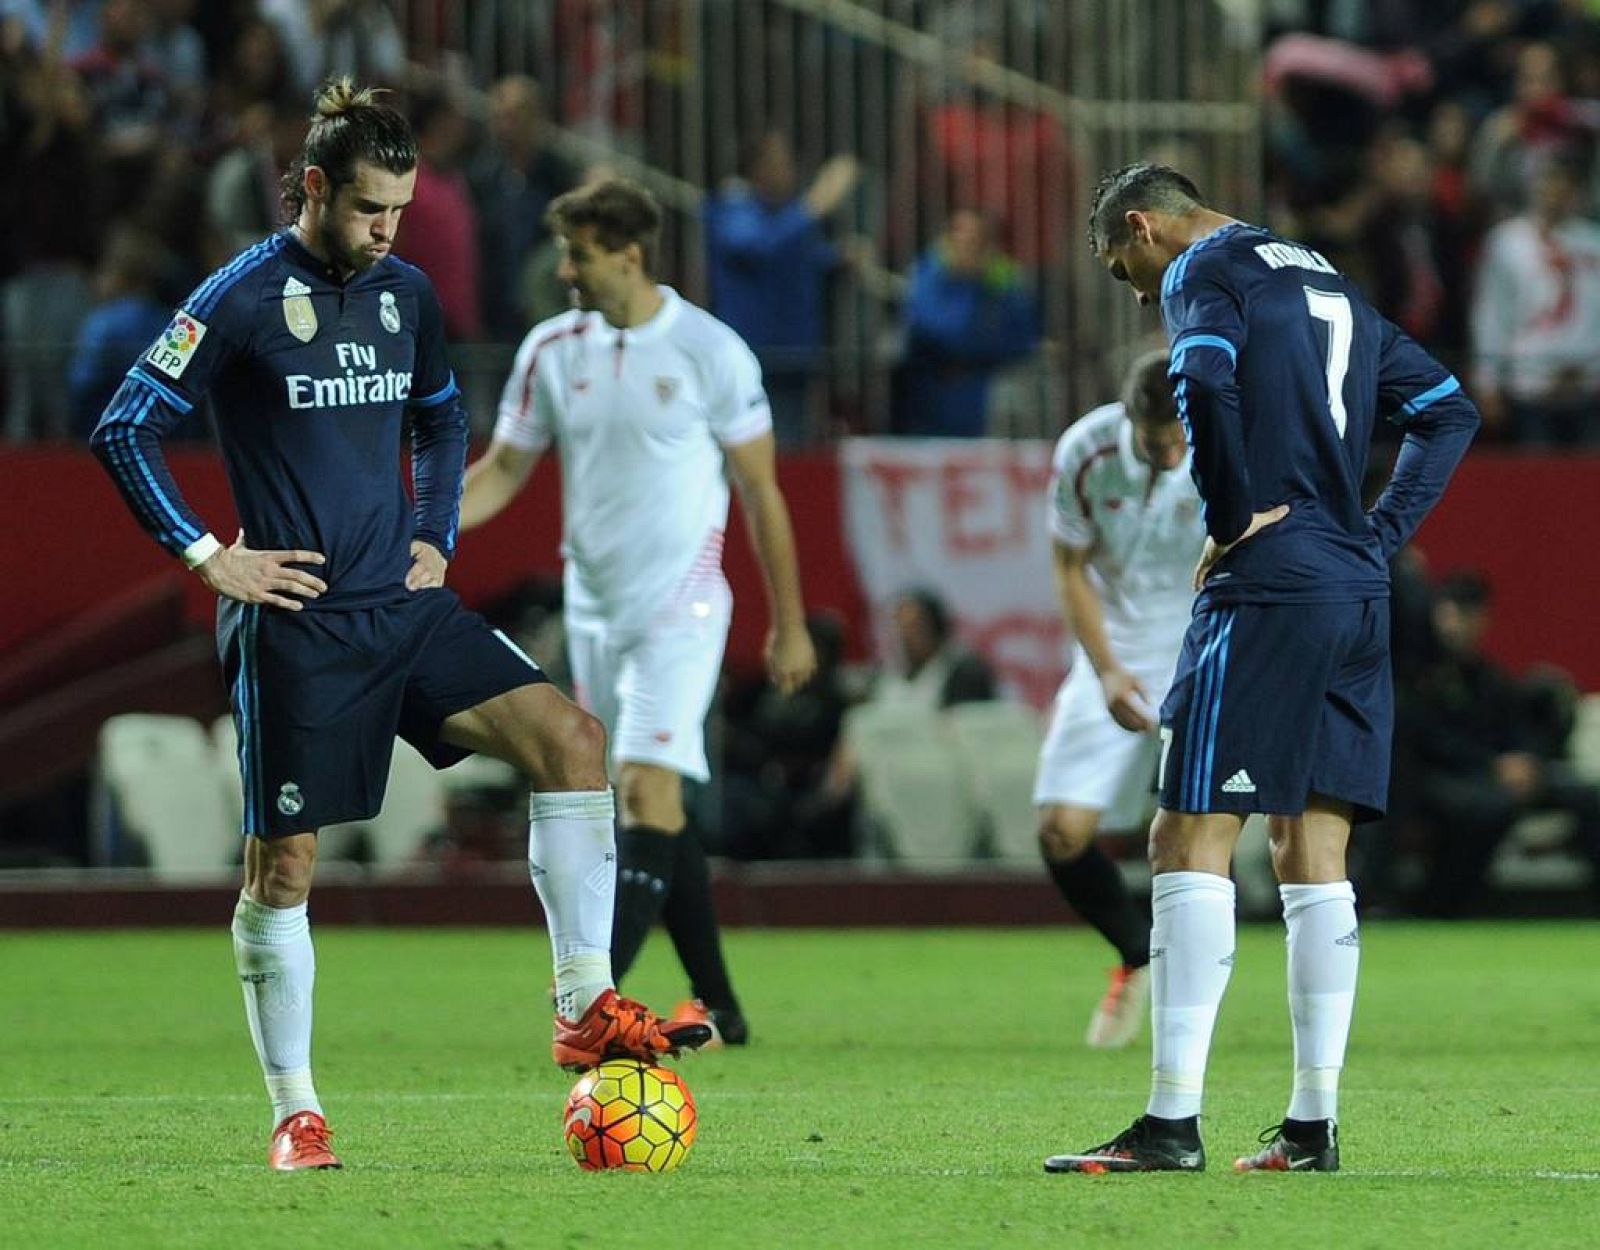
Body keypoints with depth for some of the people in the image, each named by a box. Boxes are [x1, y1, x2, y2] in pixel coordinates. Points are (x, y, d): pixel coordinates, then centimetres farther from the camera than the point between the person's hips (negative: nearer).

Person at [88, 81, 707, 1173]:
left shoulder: (405, 293, 10)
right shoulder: (242, 300, -9)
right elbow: (126, 430, -8)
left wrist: (436, 538, 15)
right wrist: (207, 555, -10)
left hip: (406, 607, 5)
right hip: (299, 623, -5)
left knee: (571, 737, -13)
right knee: (284, 862, -1)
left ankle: (586, 1009, -10)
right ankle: (296, 1113, 11)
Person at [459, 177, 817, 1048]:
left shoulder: (710, 352, -8)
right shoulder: (552, 349, 4)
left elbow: (761, 494, -1)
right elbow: (504, 468, 10)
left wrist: (790, 625, 1)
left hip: (680, 604, -5)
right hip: (594, 608, 5)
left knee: (649, 791, -18)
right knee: (654, 811, 8)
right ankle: (715, 1005, 18)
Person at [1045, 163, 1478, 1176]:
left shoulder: (1206, 274, -3)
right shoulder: (1330, 284, 22)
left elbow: (1207, 382, -25)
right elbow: (1450, 409, 24)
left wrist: (1236, 515, -13)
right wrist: (1380, 532, 14)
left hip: (1266, 594, -8)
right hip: (1360, 599, 8)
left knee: (1191, 842, -7)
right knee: (1315, 860, 9)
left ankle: (1173, 1122, -12)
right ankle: (1313, 1128, 7)